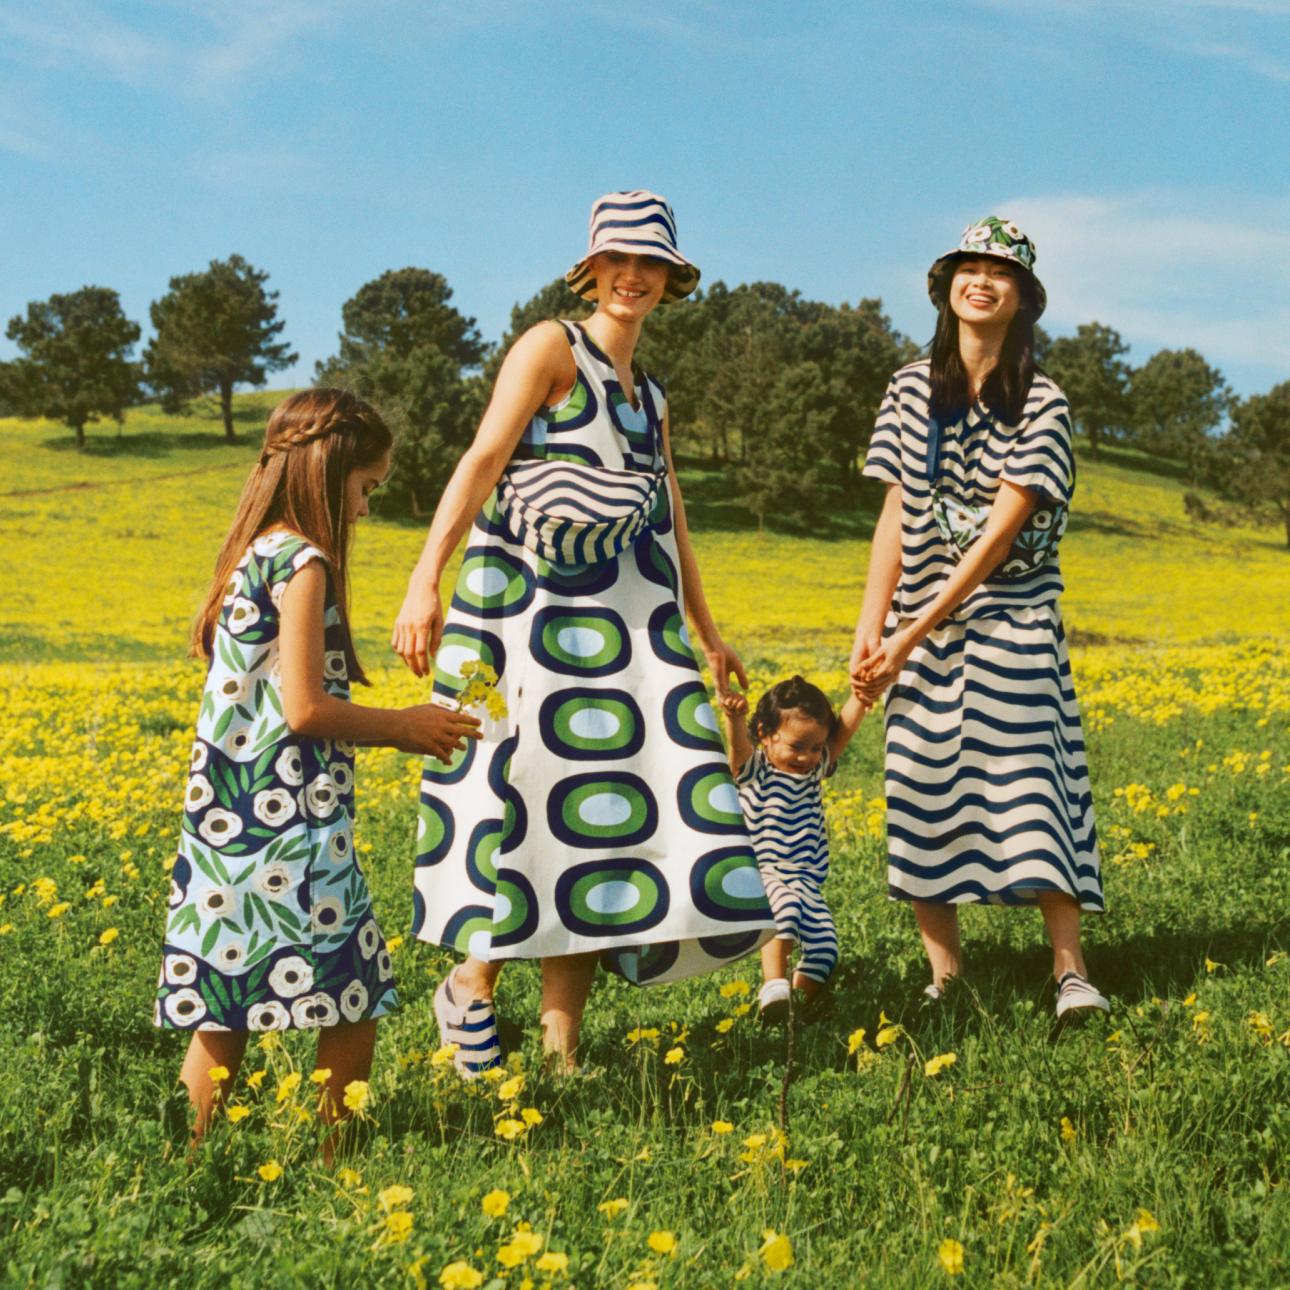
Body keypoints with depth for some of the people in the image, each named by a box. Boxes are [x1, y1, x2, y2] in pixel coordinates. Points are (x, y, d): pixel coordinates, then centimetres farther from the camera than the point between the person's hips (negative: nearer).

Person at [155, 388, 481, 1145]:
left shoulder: (252, 558, 16)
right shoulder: (301, 562, -11)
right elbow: (303, 711, -17)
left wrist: (393, 728, 16)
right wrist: (404, 726, -4)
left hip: (226, 833, 9)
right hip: (290, 834, -9)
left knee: (222, 1021, 11)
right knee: (354, 1009, 2)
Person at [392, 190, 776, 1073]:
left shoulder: (652, 398, 22)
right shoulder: (552, 348, 1)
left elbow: (670, 527, 31)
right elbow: (483, 461, -12)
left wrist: (707, 636, 36)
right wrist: (426, 582, -24)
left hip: (624, 631, 6)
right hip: (532, 617, -6)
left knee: (606, 812, -2)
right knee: (533, 807, -10)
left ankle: (563, 1043, 2)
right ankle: (472, 985, 12)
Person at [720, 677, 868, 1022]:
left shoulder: (815, 768, 9)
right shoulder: (754, 770, -6)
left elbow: (843, 730, -3)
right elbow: (738, 747, -27)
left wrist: (860, 697, -20)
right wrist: (734, 718, -49)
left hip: (806, 882, 5)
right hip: (763, 875, -5)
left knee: (824, 945, -11)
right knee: (785, 906, -36)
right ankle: (774, 988, -33)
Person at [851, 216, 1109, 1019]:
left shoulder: (1042, 404, -4)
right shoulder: (912, 389, 7)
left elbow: (1002, 531, -12)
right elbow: (896, 515, 6)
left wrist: (913, 634, -17)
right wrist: (870, 629, -4)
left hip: (1010, 622, -3)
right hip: (918, 627, 4)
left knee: (1029, 778, -10)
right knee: (923, 790, 1)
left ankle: (1071, 970, -5)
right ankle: (946, 975, 9)